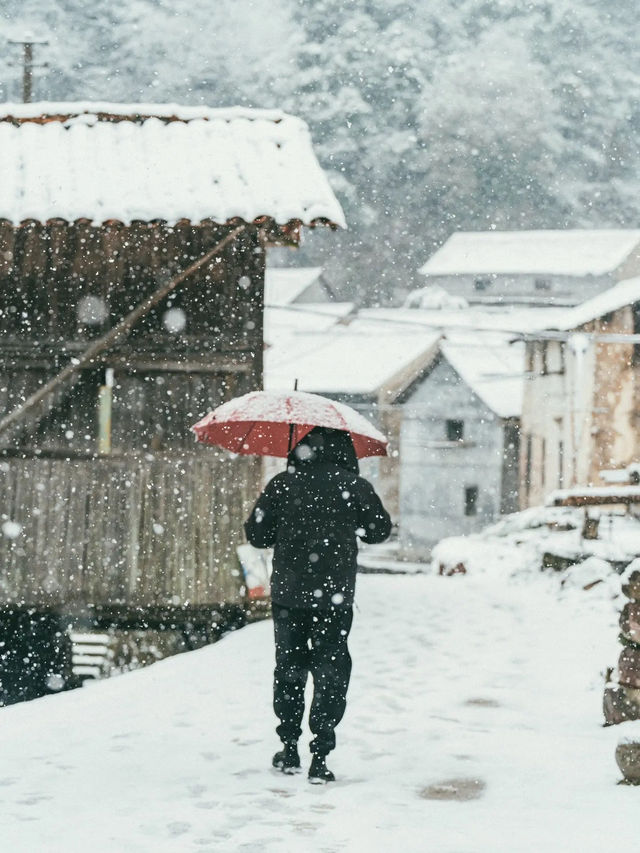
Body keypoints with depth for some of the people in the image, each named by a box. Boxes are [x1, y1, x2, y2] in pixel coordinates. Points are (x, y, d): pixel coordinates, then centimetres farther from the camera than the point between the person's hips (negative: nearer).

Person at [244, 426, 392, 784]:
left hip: (288, 595, 1)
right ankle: (320, 757, -2)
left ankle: (290, 748, 20)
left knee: (289, 669, 15)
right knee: (330, 673, 4)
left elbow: (257, 535, 0)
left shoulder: (283, 485, -4)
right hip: (335, 596, -1)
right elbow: (380, 530, 7)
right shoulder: (355, 487, -6)